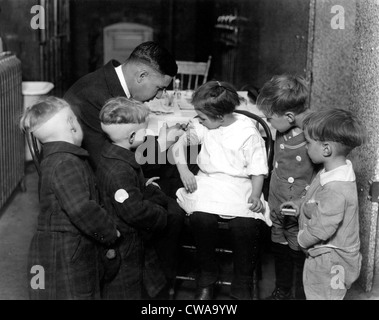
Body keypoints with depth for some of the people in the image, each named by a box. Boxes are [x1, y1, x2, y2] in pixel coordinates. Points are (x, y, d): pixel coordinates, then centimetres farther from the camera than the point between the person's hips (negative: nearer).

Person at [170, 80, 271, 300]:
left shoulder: (248, 132, -8)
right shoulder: (202, 127, 3)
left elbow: (258, 170, -5)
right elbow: (179, 145, 12)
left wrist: (255, 196, -20)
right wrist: (184, 170, -5)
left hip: (240, 186, -2)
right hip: (208, 182, 3)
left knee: (247, 224, -30)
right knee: (201, 218, -29)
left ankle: (242, 286, -7)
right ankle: (207, 278, -5)